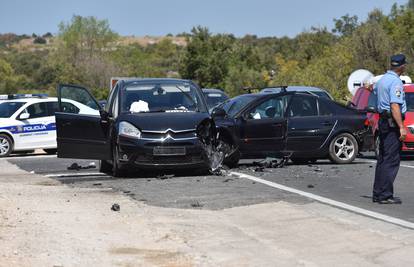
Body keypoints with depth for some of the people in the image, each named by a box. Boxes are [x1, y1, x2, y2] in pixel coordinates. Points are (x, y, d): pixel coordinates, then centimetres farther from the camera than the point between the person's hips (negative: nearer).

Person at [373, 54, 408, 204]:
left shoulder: (382, 79, 12)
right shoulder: (396, 82, -16)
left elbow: (375, 91, 34)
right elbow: (395, 106, -24)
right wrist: (402, 127, -27)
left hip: (383, 121, 9)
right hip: (393, 123, -9)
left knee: (382, 159, 13)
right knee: (391, 160, -8)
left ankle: (377, 193, 17)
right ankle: (385, 195, -9)